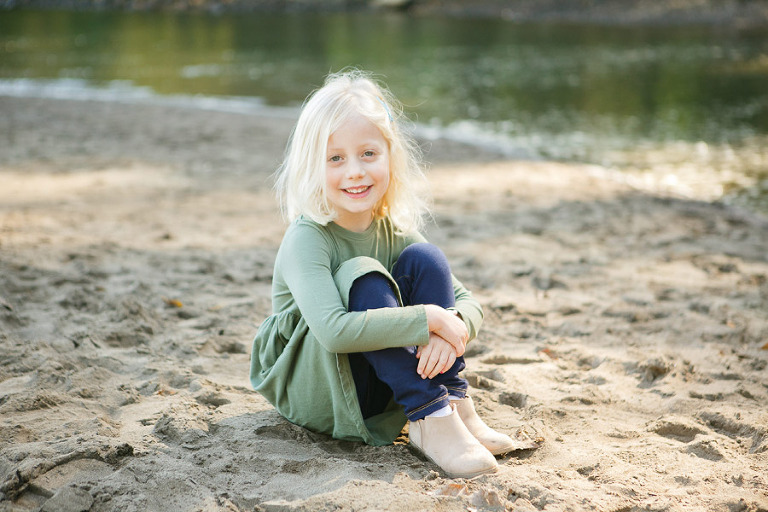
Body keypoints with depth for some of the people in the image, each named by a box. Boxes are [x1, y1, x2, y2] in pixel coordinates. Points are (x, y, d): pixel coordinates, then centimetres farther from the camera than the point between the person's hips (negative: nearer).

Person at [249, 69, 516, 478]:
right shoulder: (307, 239, -22)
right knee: (363, 279, -30)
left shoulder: (394, 231, -3)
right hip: (311, 390, -5)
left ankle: (454, 404, -16)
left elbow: (468, 303, -4)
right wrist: (429, 318, -36)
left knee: (424, 259, -14)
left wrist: (452, 327, -28)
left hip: (375, 385, 6)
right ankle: (431, 419, -30)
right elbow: (333, 330, -39)